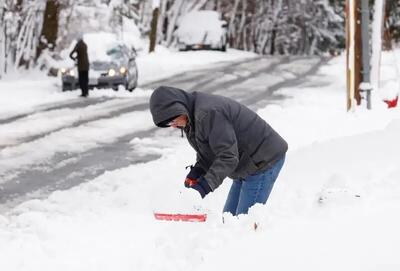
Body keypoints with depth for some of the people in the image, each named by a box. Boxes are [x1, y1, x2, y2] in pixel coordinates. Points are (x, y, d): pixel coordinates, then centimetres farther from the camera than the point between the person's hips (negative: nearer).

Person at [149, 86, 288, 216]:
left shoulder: (207, 113, -29)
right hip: (247, 167, 11)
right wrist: (195, 174, -6)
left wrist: (205, 185, -35)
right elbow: (205, 153, 13)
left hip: (264, 161, -11)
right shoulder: (191, 118, 5)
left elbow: (228, 156, -32)